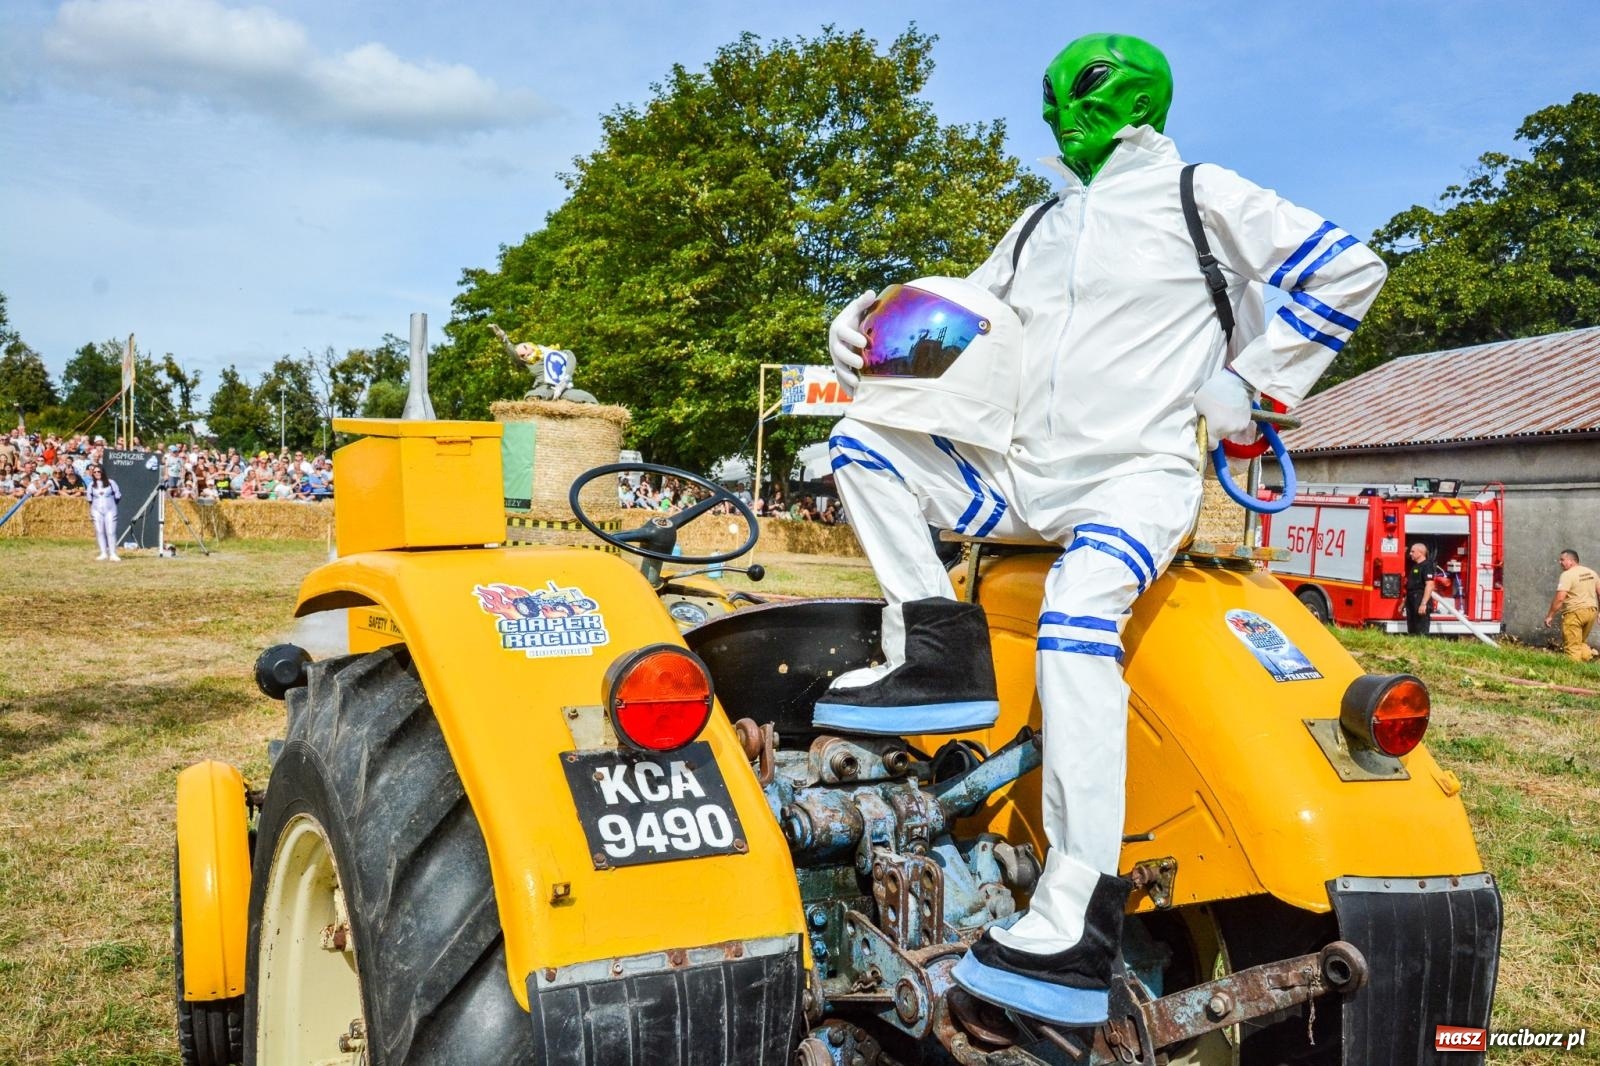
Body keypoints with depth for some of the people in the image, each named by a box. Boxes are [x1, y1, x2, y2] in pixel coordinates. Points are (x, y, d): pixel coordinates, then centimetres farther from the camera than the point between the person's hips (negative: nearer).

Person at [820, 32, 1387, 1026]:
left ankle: (1077, 925, -37)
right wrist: (877, 336, 3)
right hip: (1021, 474, 7)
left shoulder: (1203, 197, 3)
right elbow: (961, 320, 24)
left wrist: (1249, 380, -3)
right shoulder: (1044, 223, 21)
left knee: (1077, 611, -36)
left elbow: (1350, 269, 2)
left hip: (1139, 474, -7)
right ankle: (938, 649, -14)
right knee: (863, 440, -3)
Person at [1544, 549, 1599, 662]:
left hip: (1575, 613, -7)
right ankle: (1589, 653, -6)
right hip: (1591, 611, 7)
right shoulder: (1591, 573, 12)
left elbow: (1559, 598, -19)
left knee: (1572, 646, -2)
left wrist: (1550, 615, -14)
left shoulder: (1567, 574, -12)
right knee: (1580, 641, 18)